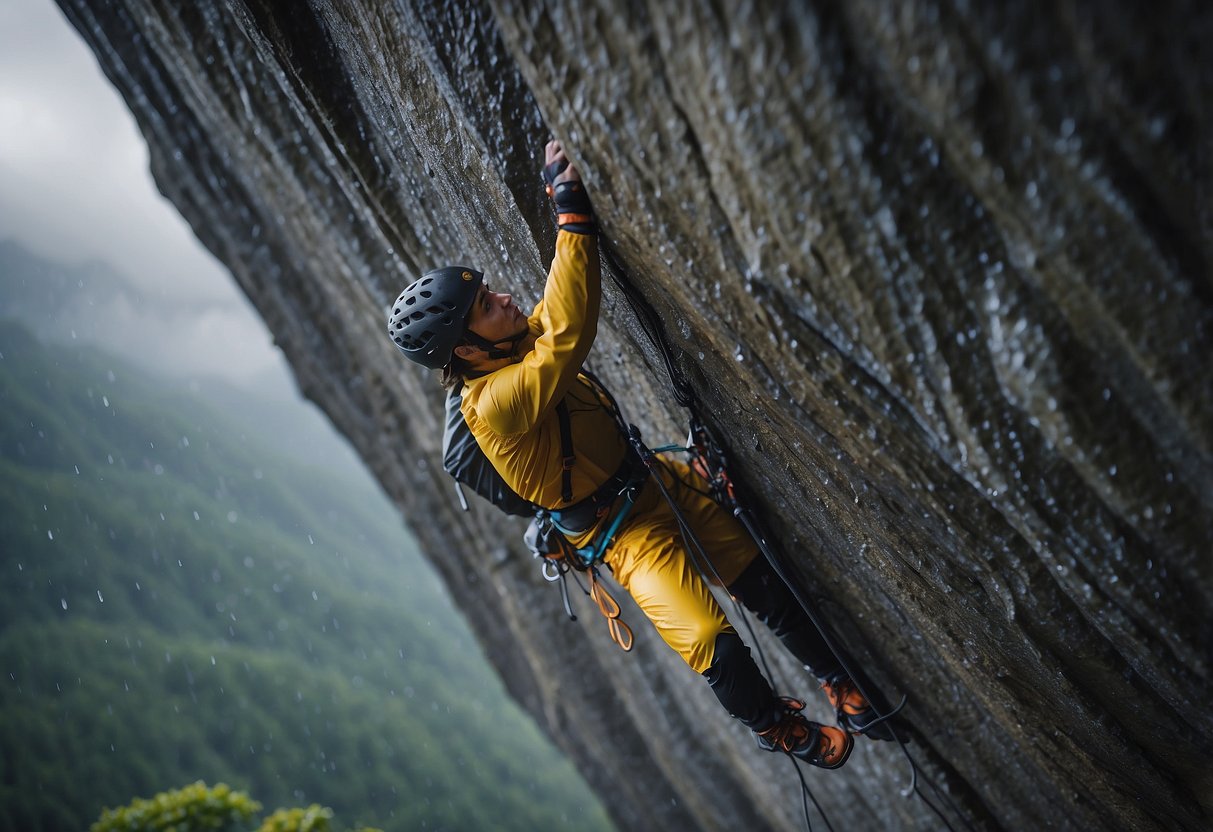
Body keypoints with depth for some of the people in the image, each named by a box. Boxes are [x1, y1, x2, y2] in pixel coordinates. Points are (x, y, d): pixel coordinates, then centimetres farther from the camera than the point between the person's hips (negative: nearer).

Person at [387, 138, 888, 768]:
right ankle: (775, 726, 10)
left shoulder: (521, 345, -4)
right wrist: (573, 212, -40)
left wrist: (569, 190, -7)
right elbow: (569, 332, -42)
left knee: (767, 582, 3)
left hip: (653, 480, 8)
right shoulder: (494, 404, -30)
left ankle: (840, 680, 24)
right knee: (709, 642, -20)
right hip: (622, 531, -8)